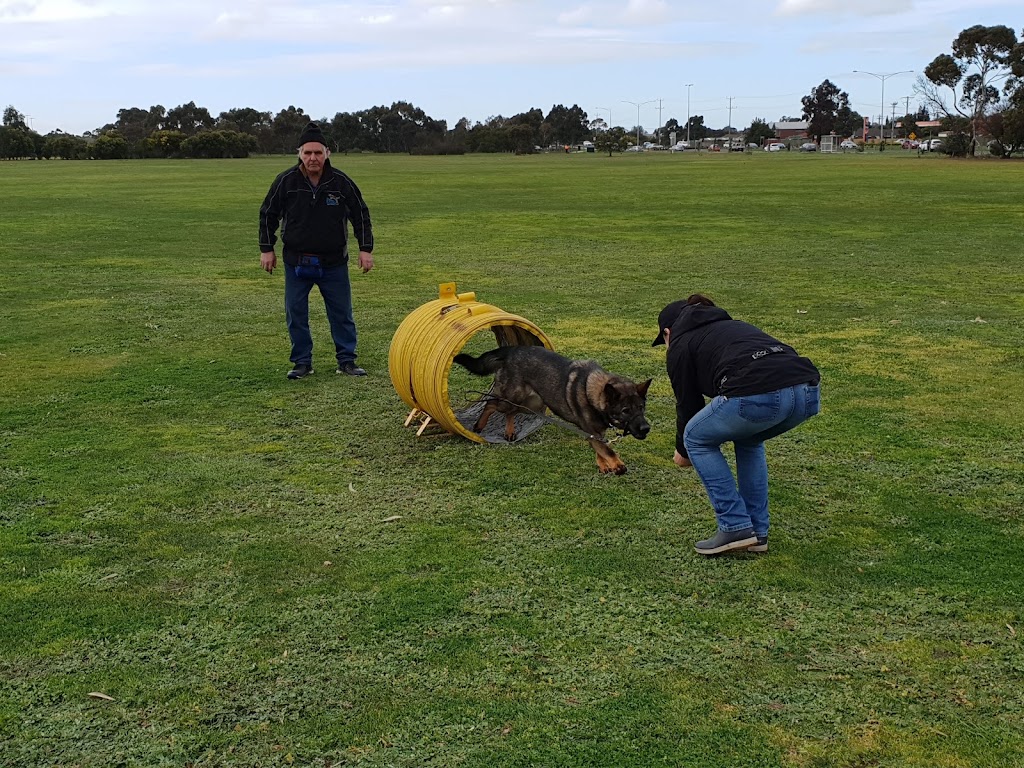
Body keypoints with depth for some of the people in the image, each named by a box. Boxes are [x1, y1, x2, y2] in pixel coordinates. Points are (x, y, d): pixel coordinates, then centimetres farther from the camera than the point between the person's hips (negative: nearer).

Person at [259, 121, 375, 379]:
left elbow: (361, 215, 4)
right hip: (296, 262, 0)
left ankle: (346, 360, 17)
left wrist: (366, 249, 0)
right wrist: (266, 249, 3)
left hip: (334, 263, 0)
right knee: (296, 314, 4)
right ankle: (302, 363, 16)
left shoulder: (342, 182, -6)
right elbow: (268, 215, 5)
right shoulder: (285, 181, -6)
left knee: (342, 313, 5)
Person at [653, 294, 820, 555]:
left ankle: (735, 528, 16)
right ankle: (757, 532, 31)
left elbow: (688, 404, 25)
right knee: (748, 440, 35)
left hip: (758, 396, -7)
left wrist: (683, 451, 44)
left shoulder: (680, 344, 20)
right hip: (808, 390, 7)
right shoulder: (729, 325, 38)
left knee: (698, 441, 21)